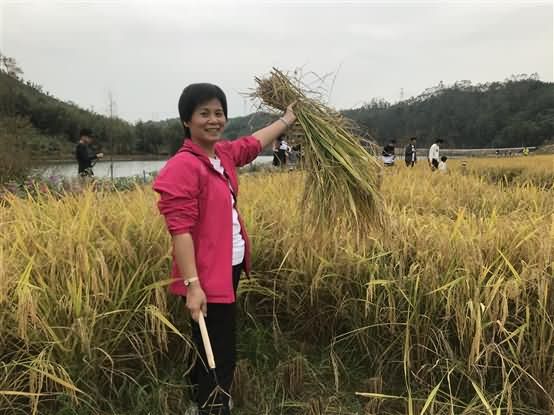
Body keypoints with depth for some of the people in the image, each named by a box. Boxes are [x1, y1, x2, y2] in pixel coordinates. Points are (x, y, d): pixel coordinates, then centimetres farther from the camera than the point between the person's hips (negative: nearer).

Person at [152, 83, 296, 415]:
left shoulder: (224, 154, 5)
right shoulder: (183, 167, -20)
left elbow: (255, 142, 25)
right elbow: (180, 230, -23)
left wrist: (288, 119, 37)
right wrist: (192, 284, -26)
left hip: (230, 268, 9)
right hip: (207, 277, -9)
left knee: (212, 351, 25)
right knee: (219, 357, 1)